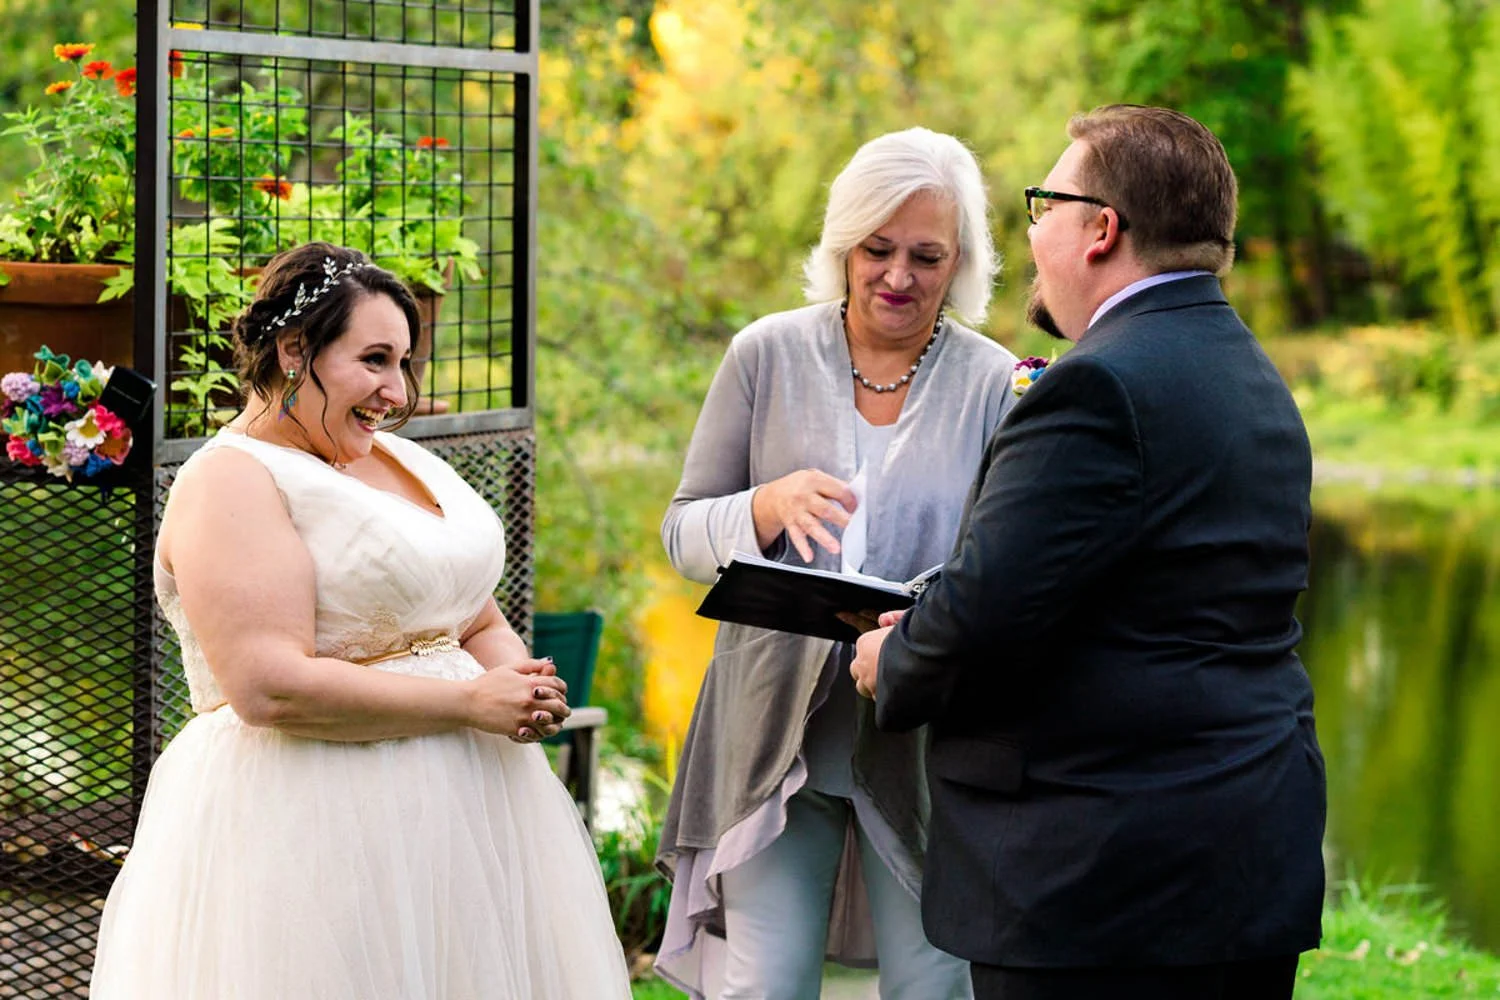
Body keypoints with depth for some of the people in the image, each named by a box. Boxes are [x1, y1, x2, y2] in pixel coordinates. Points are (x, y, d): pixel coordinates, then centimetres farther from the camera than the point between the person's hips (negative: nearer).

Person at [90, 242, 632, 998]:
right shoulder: (232, 481, -10)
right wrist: (470, 703, -17)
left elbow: (481, 624, 20)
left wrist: (522, 688, -4)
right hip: (312, 837, -8)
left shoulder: (404, 462, 15)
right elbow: (271, 688, -21)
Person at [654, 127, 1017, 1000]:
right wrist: (769, 506, -17)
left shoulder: (995, 384, 1)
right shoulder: (767, 356, 3)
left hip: (928, 747, 0)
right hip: (775, 730, 0)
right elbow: (683, 535, 4)